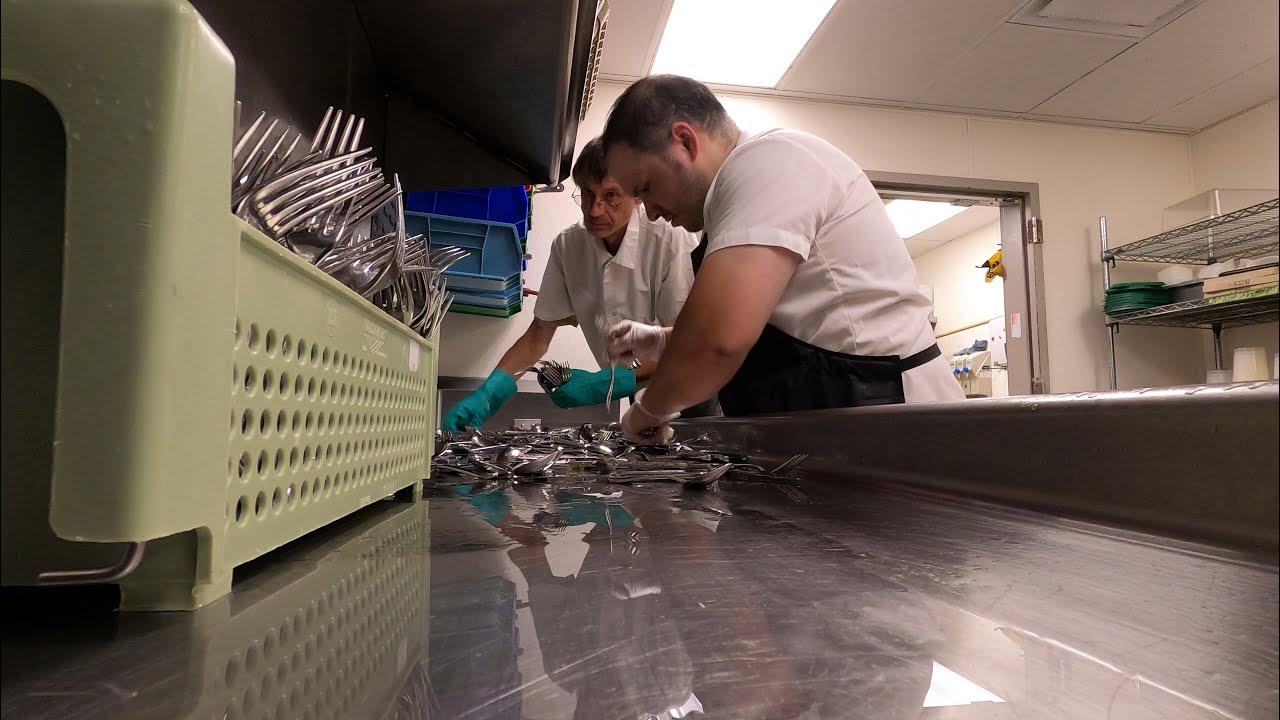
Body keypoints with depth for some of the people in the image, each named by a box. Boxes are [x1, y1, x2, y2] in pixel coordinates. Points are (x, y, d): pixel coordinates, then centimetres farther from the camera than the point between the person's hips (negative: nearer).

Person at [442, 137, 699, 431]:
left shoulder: (673, 244, -19)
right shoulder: (567, 246, -4)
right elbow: (538, 336, 0)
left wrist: (603, 384, -25)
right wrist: (488, 394, -14)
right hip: (636, 400, 5)